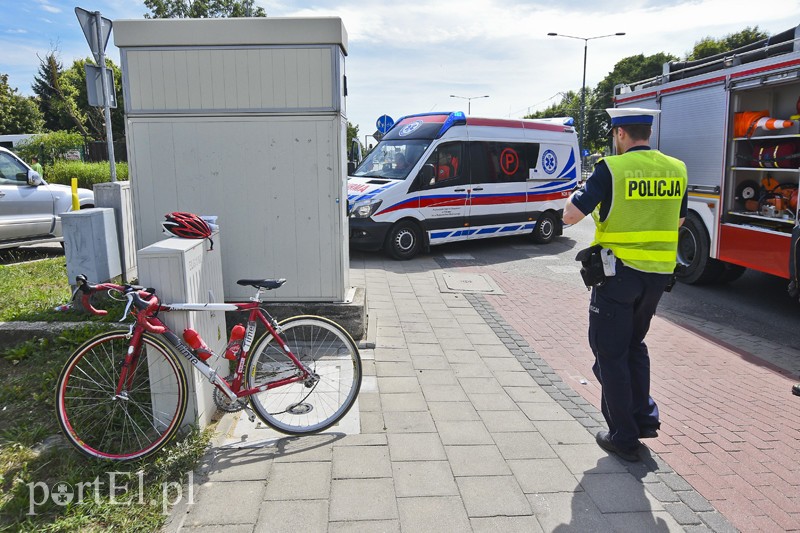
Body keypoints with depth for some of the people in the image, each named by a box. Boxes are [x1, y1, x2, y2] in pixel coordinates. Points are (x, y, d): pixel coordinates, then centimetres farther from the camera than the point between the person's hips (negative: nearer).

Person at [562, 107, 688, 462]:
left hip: (619, 273, -6)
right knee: (634, 345, 25)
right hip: (658, 274, 6)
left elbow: (571, 215, -13)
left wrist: (576, 193, 7)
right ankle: (644, 417, 26)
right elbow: (678, 219, 17)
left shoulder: (611, 169, -13)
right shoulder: (676, 169, 4)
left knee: (611, 353, 7)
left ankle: (624, 438, 13)